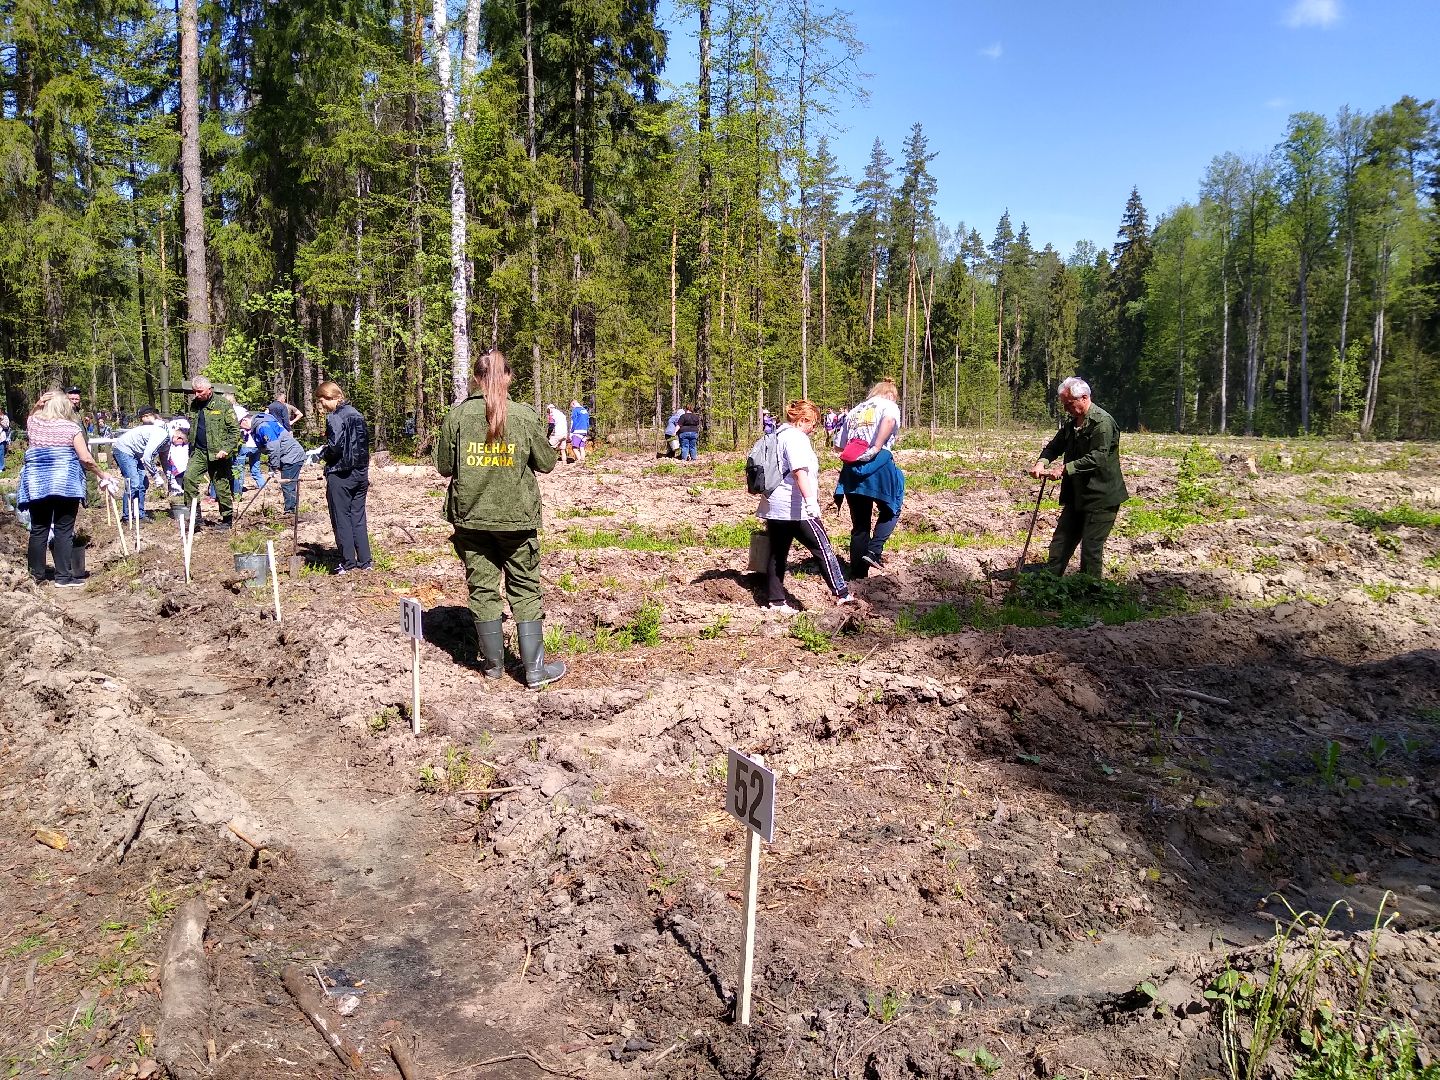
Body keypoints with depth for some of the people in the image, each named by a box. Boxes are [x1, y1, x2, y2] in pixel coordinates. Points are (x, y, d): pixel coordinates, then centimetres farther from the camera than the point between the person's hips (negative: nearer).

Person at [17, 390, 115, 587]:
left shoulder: (33, 423, 6)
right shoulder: (71, 428, -4)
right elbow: (86, 459, -9)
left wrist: (37, 405, 15)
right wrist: (103, 476, 5)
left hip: (36, 482, 4)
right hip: (65, 482, -4)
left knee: (38, 530, 9)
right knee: (64, 530, -1)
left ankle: (36, 575, 15)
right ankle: (63, 577, -2)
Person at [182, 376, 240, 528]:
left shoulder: (223, 405, -7)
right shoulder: (193, 405, 12)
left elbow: (235, 430, -9)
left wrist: (226, 449, -18)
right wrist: (191, 450, 16)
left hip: (217, 453, -5)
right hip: (198, 451, 5)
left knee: (221, 487, 1)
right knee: (189, 477, -13)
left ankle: (227, 519, 15)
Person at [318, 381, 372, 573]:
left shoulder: (335, 418, -13)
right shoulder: (357, 415, 10)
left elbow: (335, 446, -20)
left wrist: (321, 455, -2)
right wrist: (365, 473, 16)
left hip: (340, 475, -7)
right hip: (360, 473, 7)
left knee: (341, 519, 2)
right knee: (358, 517, 11)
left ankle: (348, 563, 4)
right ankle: (364, 561, 12)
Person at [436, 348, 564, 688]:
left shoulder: (457, 415, -5)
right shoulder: (525, 416, -9)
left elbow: (444, 466, 1)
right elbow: (546, 463, 0)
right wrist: (550, 444, 20)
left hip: (470, 516, 1)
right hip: (516, 516, -1)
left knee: (482, 588, 12)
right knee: (525, 590, 8)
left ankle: (493, 662, 22)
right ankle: (535, 668, 9)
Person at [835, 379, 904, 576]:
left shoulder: (854, 411, 25)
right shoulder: (889, 405, 8)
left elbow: (839, 443, 19)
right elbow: (889, 420, -18)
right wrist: (876, 448, -16)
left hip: (851, 469, 5)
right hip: (877, 464, -5)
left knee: (859, 525, 11)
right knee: (890, 510, 17)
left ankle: (858, 574, 13)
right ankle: (874, 550, -3)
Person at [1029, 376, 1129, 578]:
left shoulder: (1102, 422, -16)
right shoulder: (1072, 424, 12)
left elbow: (1098, 457, -26)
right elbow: (1055, 446, 14)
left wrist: (1065, 468, -29)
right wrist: (1042, 462, -8)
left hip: (1101, 496, -9)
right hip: (1076, 495, 9)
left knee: (1091, 548, -4)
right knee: (1060, 542, 10)